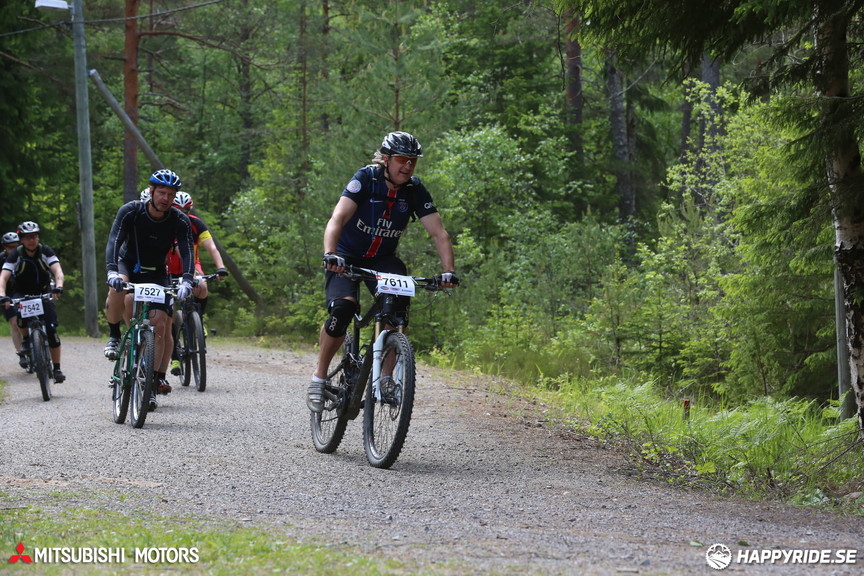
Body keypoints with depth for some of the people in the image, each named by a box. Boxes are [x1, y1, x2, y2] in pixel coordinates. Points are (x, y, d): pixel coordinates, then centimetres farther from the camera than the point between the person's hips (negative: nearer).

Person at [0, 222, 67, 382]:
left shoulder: (46, 251, -16)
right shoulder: (16, 255, -18)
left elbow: (57, 270, -29)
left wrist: (58, 286, -49)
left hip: (44, 293, 0)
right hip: (22, 293, 0)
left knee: (51, 329, -14)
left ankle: (57, 369, -6)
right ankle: (25, 338, -8)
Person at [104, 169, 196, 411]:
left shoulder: (180, 221, -17)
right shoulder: (130, 211, -21)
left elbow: (187, 253, -28)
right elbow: (114, 241, -32)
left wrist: (186, 280, -48)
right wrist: (112, 271, -50)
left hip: (156, 275, 1)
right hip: (128, 266, -1)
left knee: (161, 326, -13)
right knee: (118, 289, -37)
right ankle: (114, 336, -15)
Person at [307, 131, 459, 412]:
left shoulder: (415, 191, -11)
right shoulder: (366, 178, -21)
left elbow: (439, 234, -14)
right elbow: (337, 219, -33)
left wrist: (448, 272, -29)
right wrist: (330, 254, -50)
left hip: (383, 260, 3)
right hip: (347, 257, -3)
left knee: (399, 308, -25)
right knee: (343, 307, -28)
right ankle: (319, 377, -11)